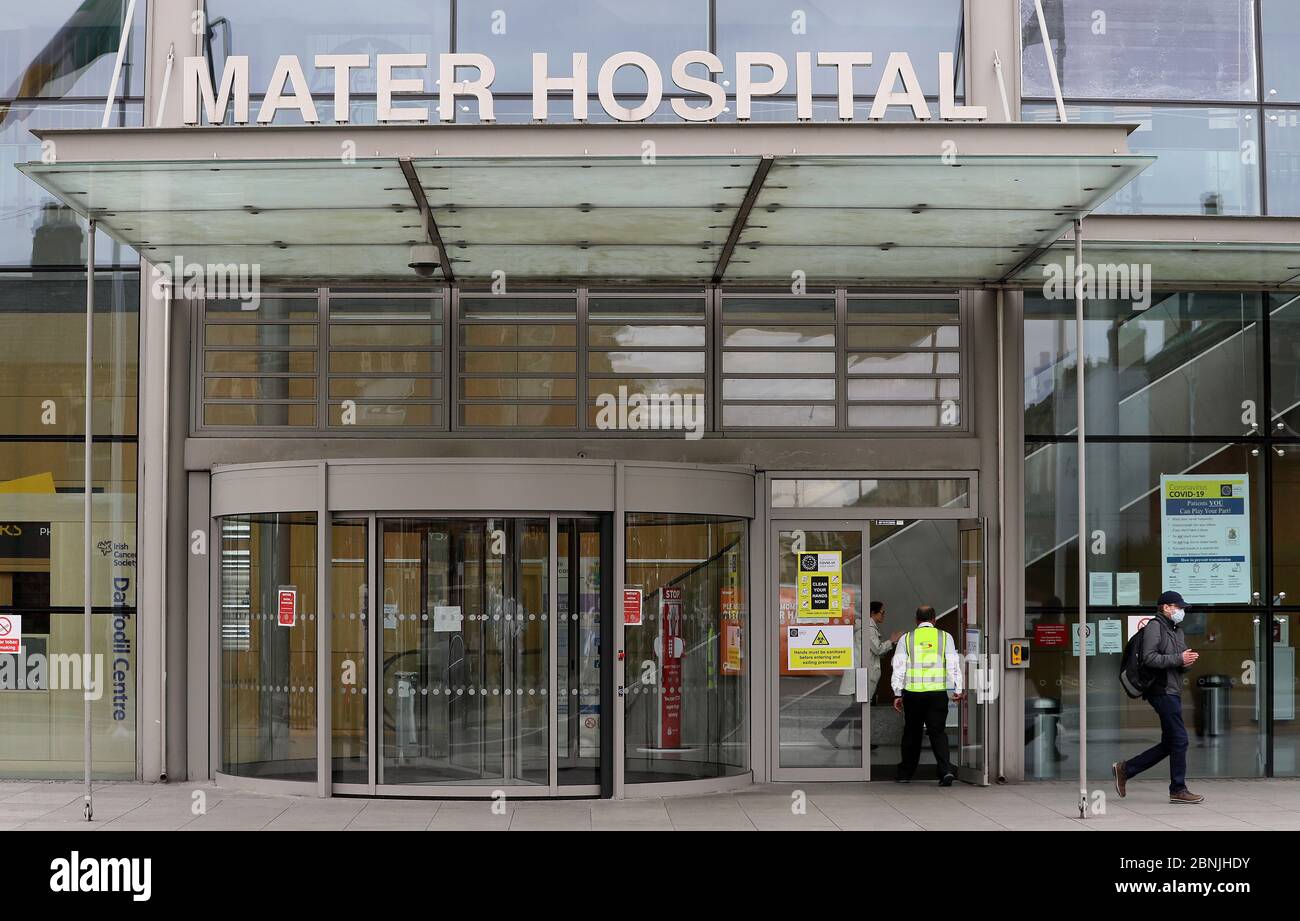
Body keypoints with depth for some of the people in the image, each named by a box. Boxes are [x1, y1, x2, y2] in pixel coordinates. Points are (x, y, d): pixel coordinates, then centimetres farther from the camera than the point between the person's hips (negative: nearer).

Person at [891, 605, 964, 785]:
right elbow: (953, 665, 1)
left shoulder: (907, 639, 6)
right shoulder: (945, 637, 6)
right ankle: (946, 769, -16)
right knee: (937, 732, 2)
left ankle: (905, 773, 20)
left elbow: (899, 667, 2)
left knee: (911, 733, 13)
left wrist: (897, 694, 5)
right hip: (938, 693, 0)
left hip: (912, 692, 0)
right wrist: (957, 690, 5)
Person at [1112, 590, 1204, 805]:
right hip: (1162, 691, -10)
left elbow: (1182, 664, 22)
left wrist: (1189, 660, -1)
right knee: (1179, 739, -8)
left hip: (1173, 692, 10)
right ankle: (1178, 790, 0)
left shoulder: (1177, 630, 23)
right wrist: (1179, 659, -18)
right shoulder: (1154, 626, -7)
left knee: (1169, 744, 11)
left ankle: (1125, 769, 16)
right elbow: (1149, 658, -19)